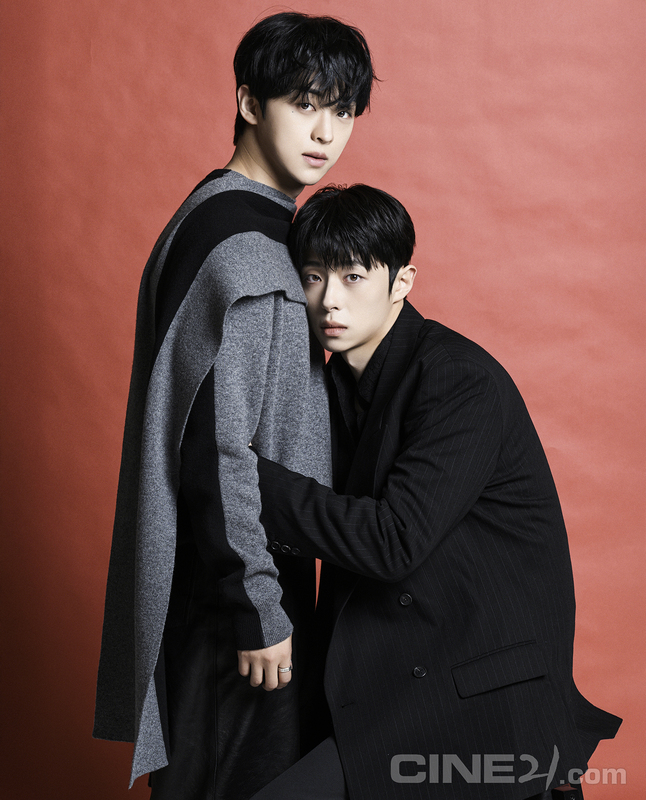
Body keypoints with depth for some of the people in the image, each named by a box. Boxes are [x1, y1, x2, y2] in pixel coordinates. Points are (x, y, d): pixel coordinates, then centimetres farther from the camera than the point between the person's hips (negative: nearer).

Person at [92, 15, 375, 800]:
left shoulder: (226, 216, 11)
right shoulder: (240, 248, -21)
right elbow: (217, 446, -24)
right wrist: (258, 611, -19)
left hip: (234, 566, 10)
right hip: (231, 585, -10)